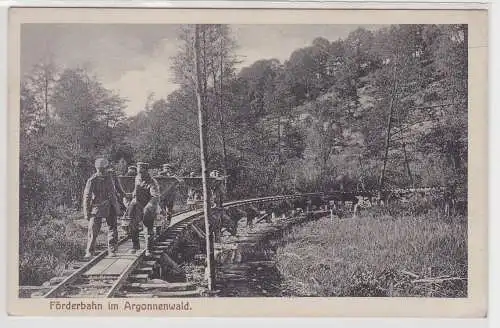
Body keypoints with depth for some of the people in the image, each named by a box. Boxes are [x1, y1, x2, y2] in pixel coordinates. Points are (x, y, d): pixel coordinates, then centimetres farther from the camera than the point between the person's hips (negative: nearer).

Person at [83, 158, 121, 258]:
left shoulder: (108, 178, 6)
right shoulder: (92, 180, -8)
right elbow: (86, 197, -7)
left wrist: (116, 206, 19)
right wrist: (86, 212, -10)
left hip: (109, 207, 4)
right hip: (96, 208, -4)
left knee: (112, 228, 0)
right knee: (93, 230, -4)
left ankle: (112, 250, 7)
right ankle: (89, 252, 7)